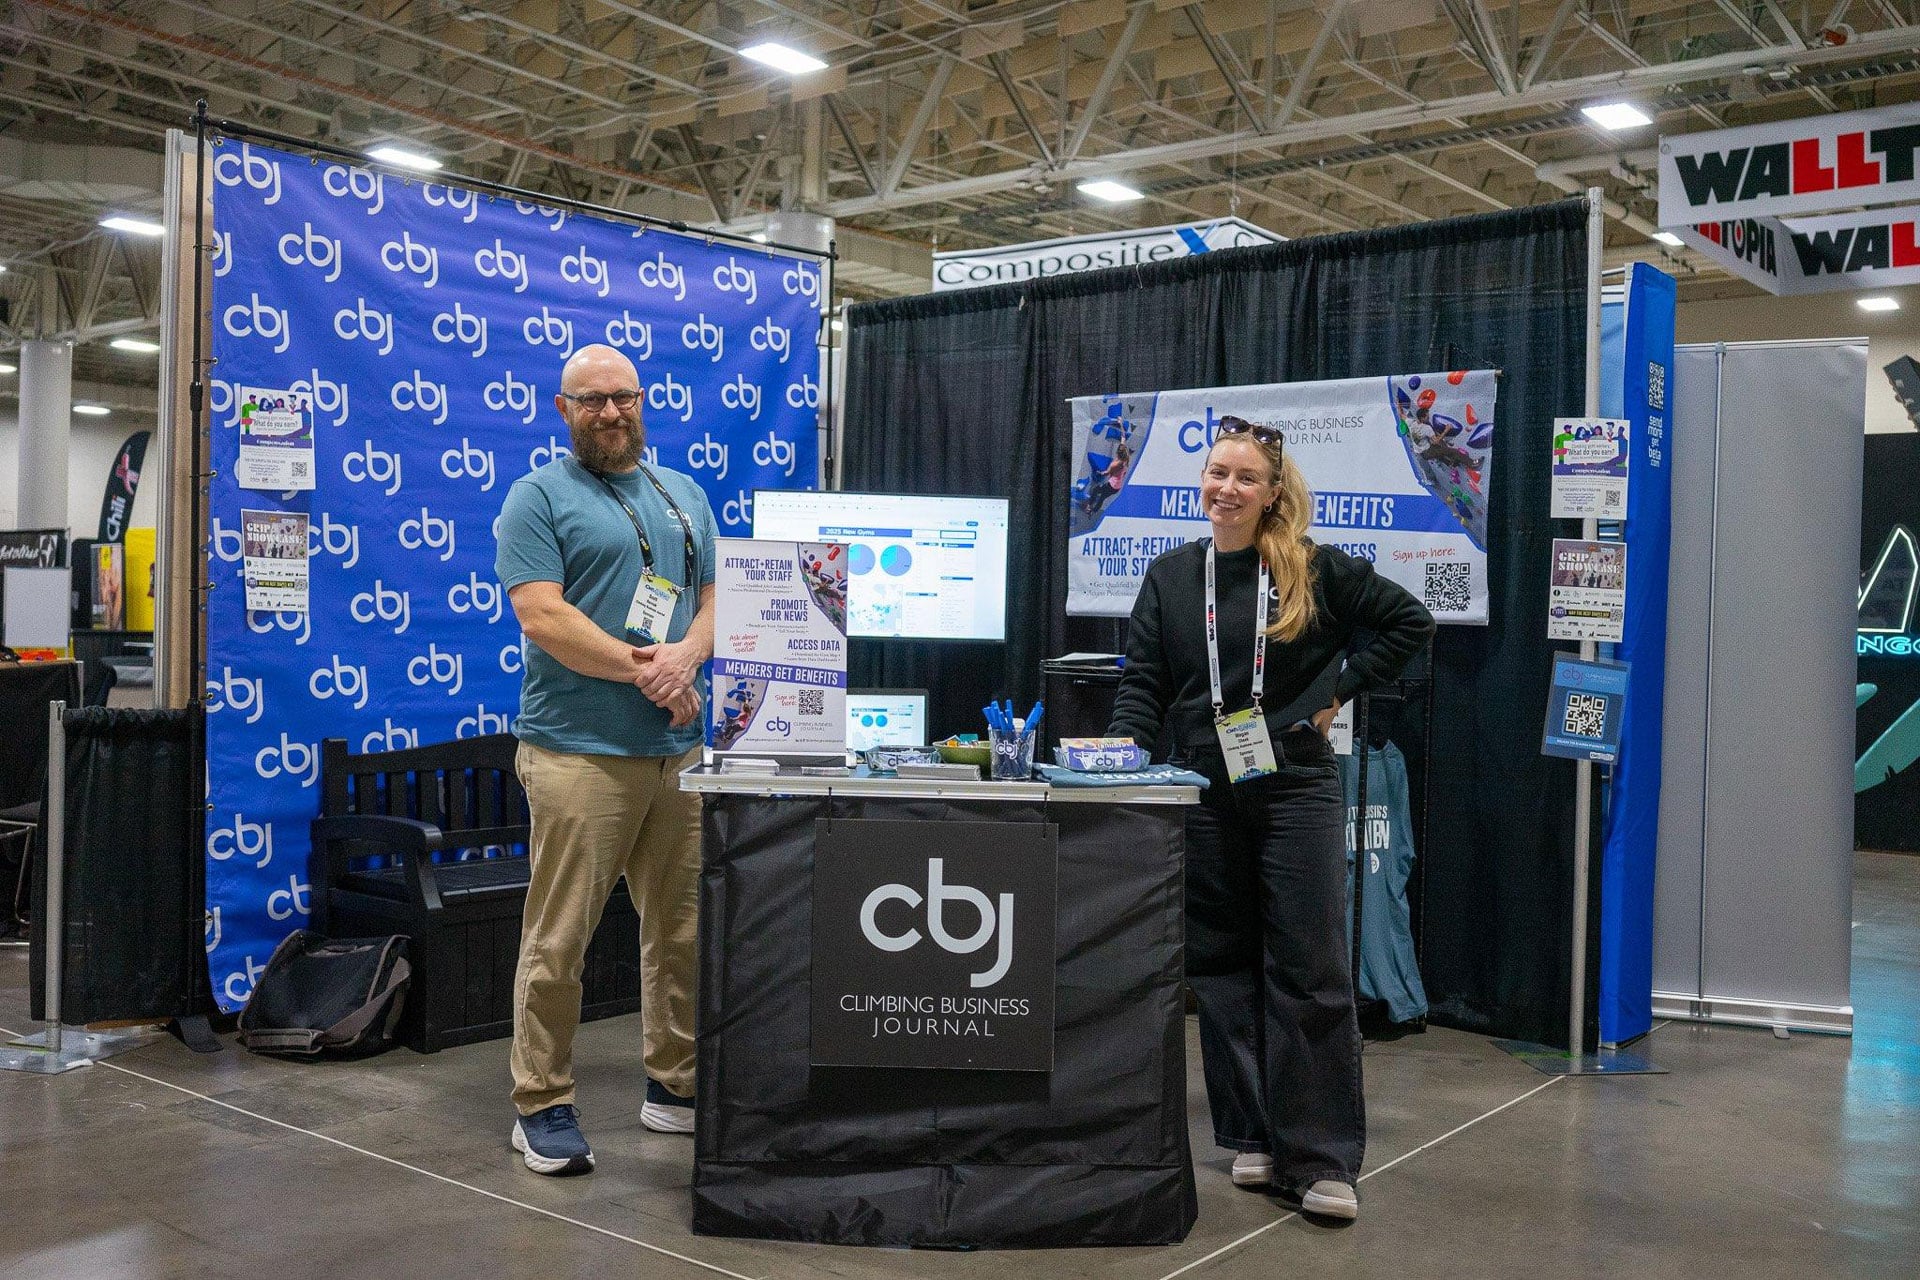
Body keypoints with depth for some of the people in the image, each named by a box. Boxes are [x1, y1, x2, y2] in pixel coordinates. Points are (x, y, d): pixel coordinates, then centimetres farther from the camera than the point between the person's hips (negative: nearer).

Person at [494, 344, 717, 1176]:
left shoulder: (685, 496, 19)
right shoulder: (538, 497, 1)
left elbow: (715, 596, 15)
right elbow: (542, 616, -10)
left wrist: (685, 656, -6)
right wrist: (644, 669, -12)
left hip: (681, 749, 6)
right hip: (580, 752, -6)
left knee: (686, 929, 10)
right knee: (558, 940, -3)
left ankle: (676, 1088, 23)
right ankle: (542, 1106, 9)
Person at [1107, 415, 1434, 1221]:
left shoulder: (1315, 570, 1)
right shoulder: (1171, 576, 8)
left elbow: (1408, 622, 7)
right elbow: (1143, 682, 5)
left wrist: (1340, 688, 0)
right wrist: (1123, 748, -12)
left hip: (1295, 787, -3)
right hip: (1207, 793, 3)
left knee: (1310, 971, -4)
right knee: (1223, 967, 7)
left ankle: (1321, 1159, 3)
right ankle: (1252, 1137, 19)